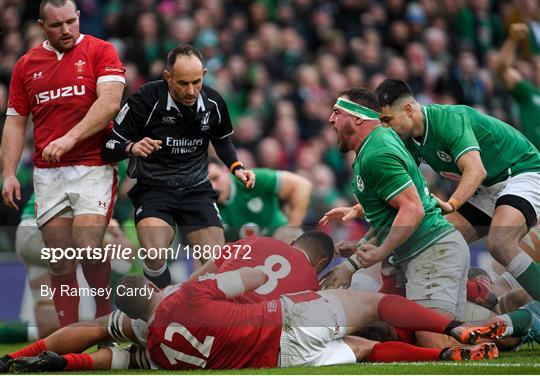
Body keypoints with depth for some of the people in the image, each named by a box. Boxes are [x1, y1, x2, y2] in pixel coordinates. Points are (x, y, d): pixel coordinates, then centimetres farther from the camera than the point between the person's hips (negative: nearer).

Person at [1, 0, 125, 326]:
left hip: (93, 167, -3)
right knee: (61, 263, 1)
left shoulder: (100, 52, 1)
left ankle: (105, 316, 8)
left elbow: (110, 102, -12)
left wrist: (70, 138, -23)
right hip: (47, 174, 4)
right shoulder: (26, 65, 13)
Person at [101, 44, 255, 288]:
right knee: (155, 255, -30)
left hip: (197, 190, 4)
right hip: (153, 189, -4)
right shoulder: (146, 100, -16)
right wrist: (131, 148, -30)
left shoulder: (213, 103, -2)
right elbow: (109, 146, -10)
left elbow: (222, 139, 21)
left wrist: (237, 168, 5)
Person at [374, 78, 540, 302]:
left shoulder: (449, 119, -26)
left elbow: (476, 171, -38)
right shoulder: (411, 141, 2)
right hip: (488, 190, 10)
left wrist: (451, 204, -52)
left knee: (499, 244, -33)